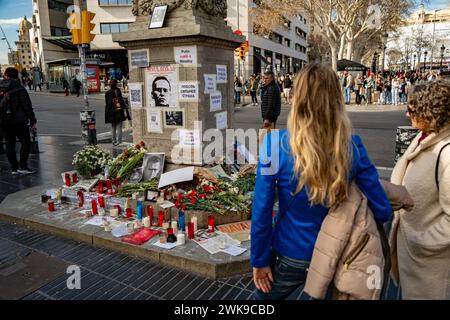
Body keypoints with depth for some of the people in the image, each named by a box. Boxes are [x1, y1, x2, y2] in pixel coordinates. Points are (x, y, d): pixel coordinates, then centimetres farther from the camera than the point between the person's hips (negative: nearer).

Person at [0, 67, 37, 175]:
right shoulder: (20, 89, -9)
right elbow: (27, 106, -10)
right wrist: (32, 120, -6)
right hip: (19, 121, -5)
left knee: (10, 145, 9)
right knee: (25, 142, 4)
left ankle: (14, 168, 12)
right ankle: (23, 167, -3)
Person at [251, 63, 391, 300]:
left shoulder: (276, 145, -24)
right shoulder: (353, 147, -15)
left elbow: (261, 212, -18)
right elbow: (383, 211, -8)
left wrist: (259, 260, -4)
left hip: (290, 258, -2)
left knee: (265, 296, 27)